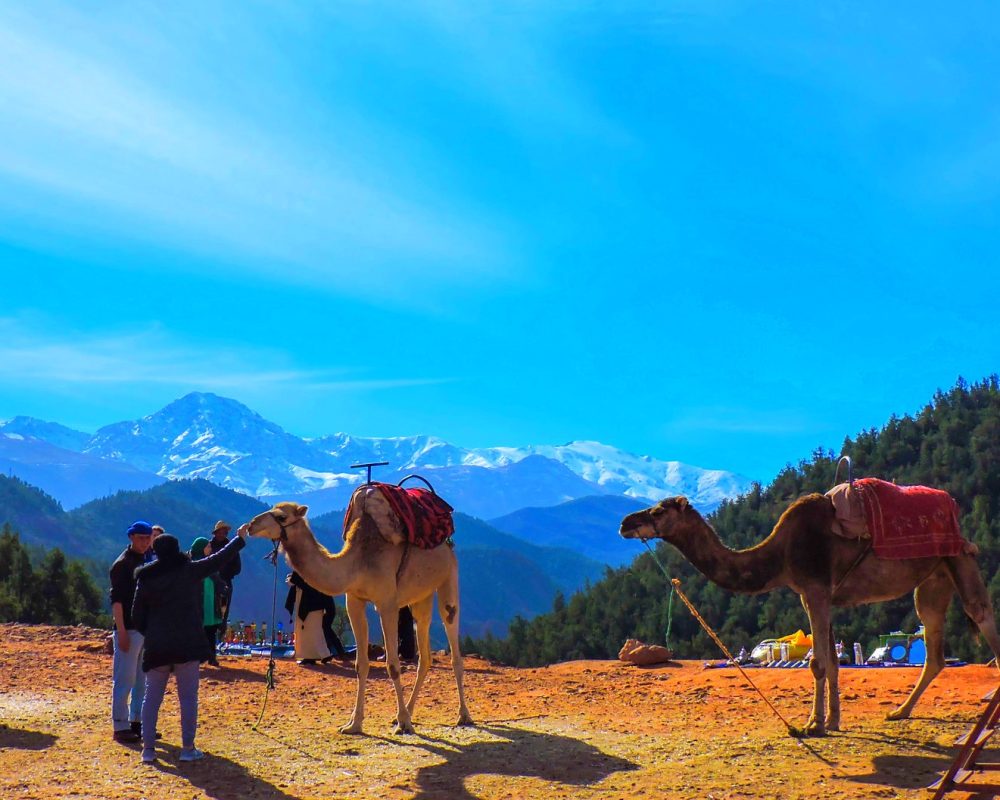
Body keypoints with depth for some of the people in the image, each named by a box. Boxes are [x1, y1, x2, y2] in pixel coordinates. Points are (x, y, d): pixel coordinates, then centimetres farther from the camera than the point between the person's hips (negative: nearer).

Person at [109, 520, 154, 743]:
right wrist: (122, 632, -21)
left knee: (143, 679, 12)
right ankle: (120, 726, 2)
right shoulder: (122, 564, -9)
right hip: (129, 630, -8)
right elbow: (116, 600, -15)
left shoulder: (147, 562, 14)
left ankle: (137, 721, 21)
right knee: (124, 679, -4)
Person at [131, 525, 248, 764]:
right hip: (187, 644, -3)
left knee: (152, 696, 10)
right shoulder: (190, 570, -5)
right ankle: (188, 748, 5)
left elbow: (137, 616, 8)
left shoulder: (145, 578, 4)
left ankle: (148, 747, 8)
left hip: (156, 646, 3)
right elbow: (219, 558, 4)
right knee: (188, 697, 4)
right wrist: (240, 538, 17)